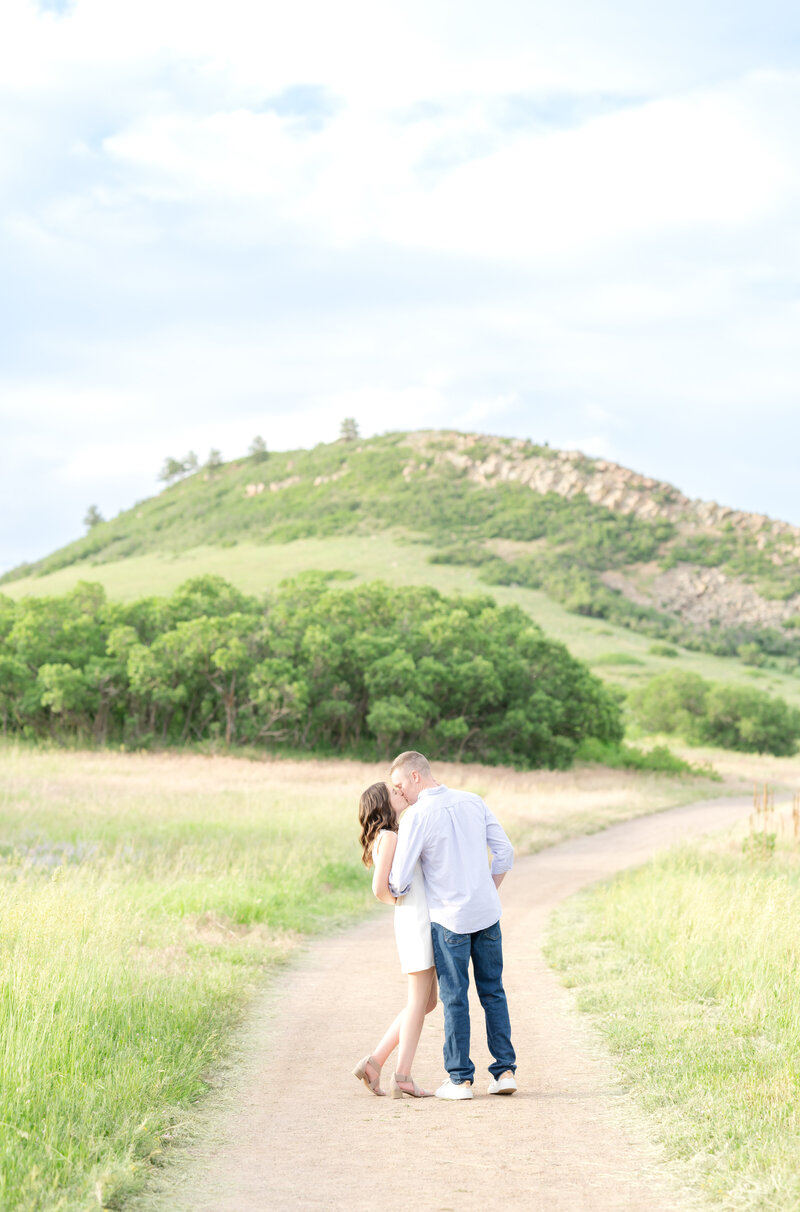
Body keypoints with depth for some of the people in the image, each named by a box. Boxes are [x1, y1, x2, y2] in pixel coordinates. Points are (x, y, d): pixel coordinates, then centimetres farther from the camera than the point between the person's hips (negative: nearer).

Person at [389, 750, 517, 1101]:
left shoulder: (417, 816, -13)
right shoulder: (473, 802, 4)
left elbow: (399, 880, -13)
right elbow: (504, 852, 7)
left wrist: (391, 891, 11)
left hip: (449, 920, -5)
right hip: (487, 914, 5)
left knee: (454, 999, 4)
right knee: (493, 993, 12)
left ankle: (460, 1079, 6)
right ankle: (505, 1070, 10)